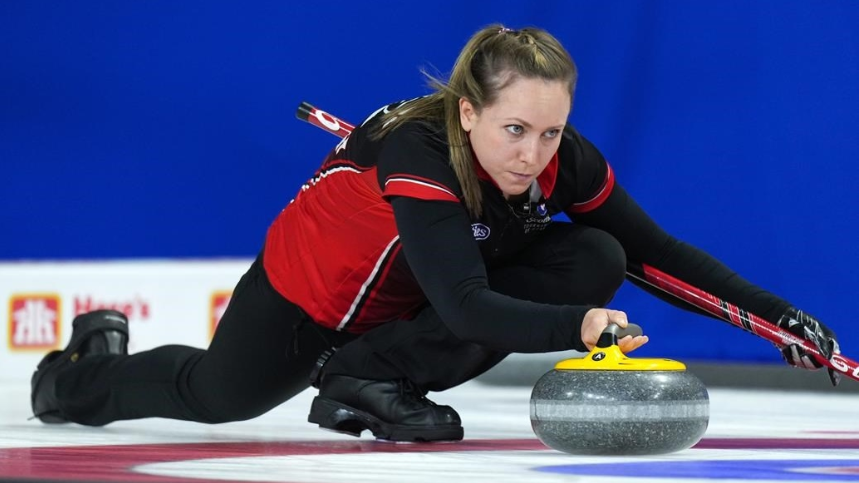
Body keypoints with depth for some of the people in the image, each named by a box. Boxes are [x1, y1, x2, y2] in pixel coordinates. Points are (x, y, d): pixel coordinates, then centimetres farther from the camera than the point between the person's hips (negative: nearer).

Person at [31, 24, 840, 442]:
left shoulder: (566, 161, -25)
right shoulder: (419, 154, -40)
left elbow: (656, 249, -14)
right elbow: (467, 306, -49)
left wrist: (774, 313, -22)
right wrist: (575, 327, -63)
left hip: (414, 304, 5)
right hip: (312, 290, -5)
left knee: (595, 261, -19)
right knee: (215, 396, 13)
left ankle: (372, 377, -11)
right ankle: (89, 372, 49)